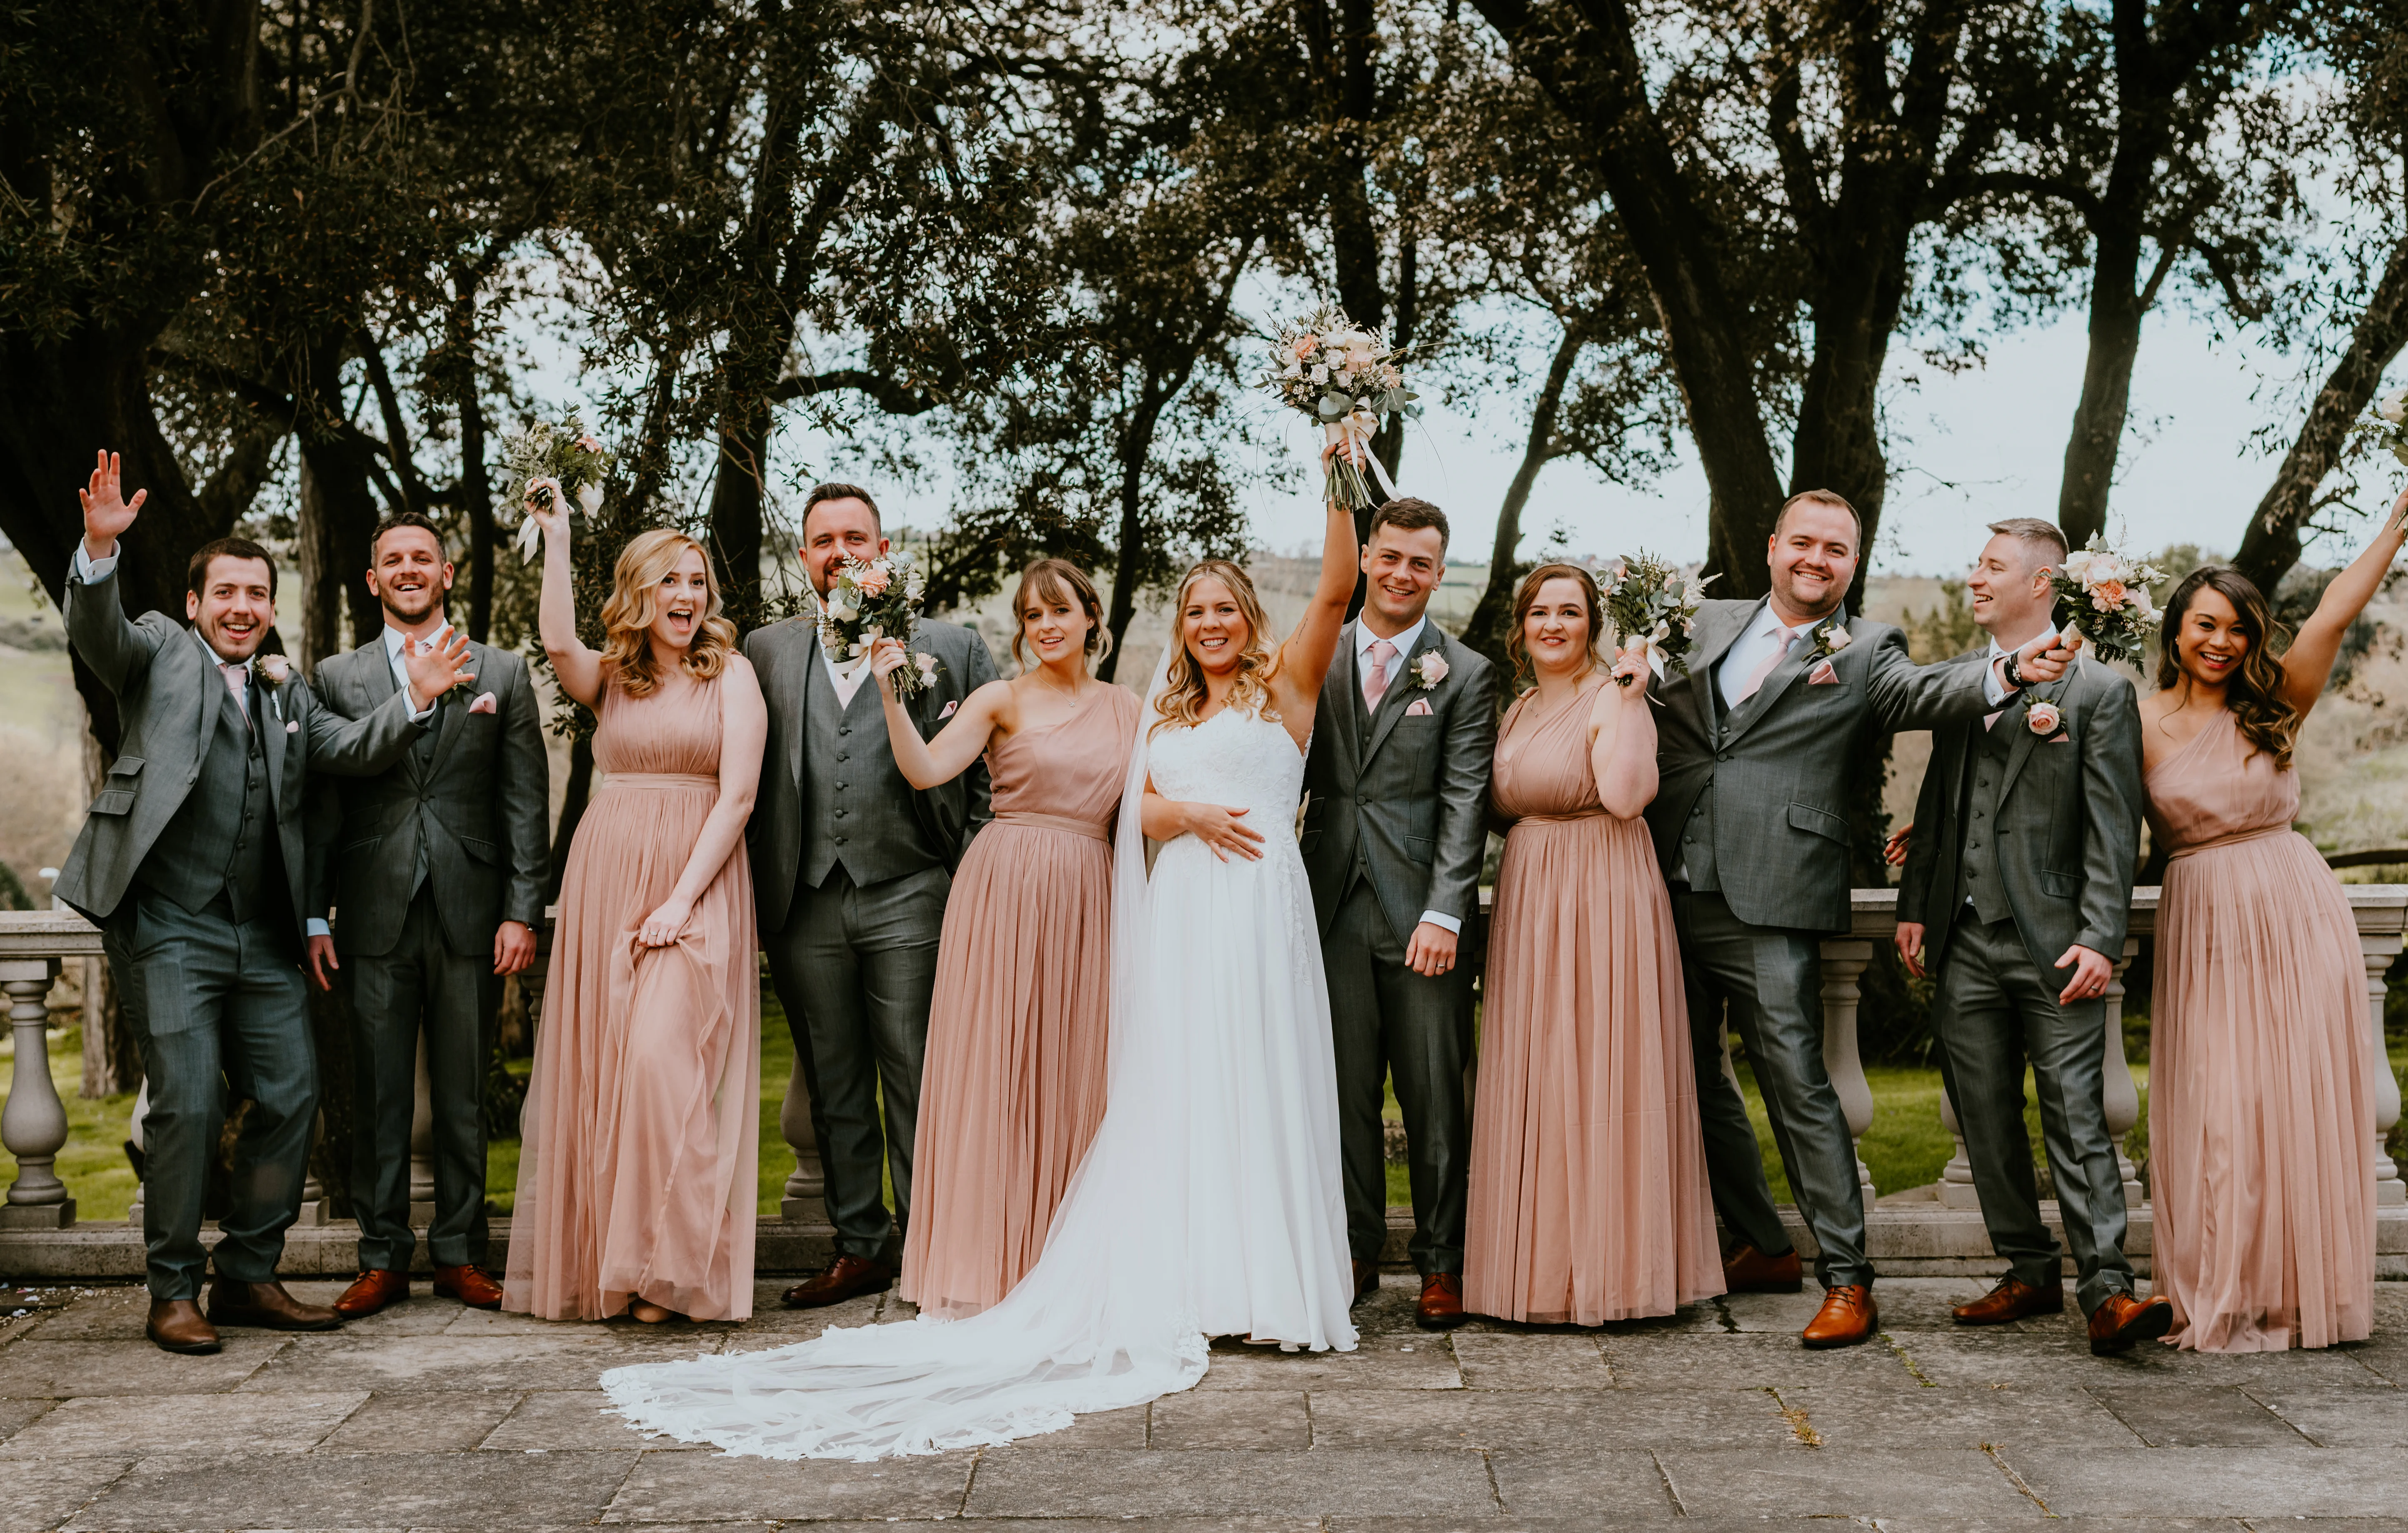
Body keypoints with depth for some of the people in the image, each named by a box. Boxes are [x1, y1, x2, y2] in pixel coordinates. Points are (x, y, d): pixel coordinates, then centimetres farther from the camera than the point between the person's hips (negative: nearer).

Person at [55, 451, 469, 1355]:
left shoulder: (287, 693, 20)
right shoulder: (159, 653, 7)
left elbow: (354, 750, 7)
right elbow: (92, 630, -12)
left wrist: (413, 701, -12)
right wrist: (100, 548, -31)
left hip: (264, 937, 5)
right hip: (170, 929, -5)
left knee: (291, 1098, 3)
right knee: (187, 1105, -8)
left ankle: (248, 1278, 17)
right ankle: (172, 1294, 4)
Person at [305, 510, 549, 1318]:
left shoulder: (501, 674, 8)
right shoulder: (336, 677, 10)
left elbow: (527, 803, 5)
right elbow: (319, 808, 8)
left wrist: (522, 912, -3)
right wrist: (314, 917, 1)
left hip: (469, 916, 0)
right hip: (375, 918, 0)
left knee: (463, 1098, 5)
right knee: (379, 1098, 4)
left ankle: (459, 1254, 14)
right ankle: (383, 1259, 12)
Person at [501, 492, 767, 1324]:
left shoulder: (730, 675, 3)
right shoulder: (609, 678, 13)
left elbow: (737, 795, -5)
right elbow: (558, 641, -10)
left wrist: (681, 898, -14)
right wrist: (555, 539, -11)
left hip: (695, 887, -4)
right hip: (603, 881, 4)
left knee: (662, 1058, -17)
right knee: (597, 1066, 3)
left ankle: (669, 1267, -9)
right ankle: (599, 1263, 12)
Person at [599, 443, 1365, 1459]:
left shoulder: (1284, 687, 9)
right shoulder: (1163, 714, 21)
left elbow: (1338, 588, -3)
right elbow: (1137, 811, 12)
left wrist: (1340, 488, -12)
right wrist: (1183, 814, -8)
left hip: (1260, 906, -3)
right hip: (1178, 910, 4)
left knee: (1257, 1089, -2)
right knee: (1171, 1097, 0)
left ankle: (1272, 1286, 5)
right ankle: (1187, 1284, 4)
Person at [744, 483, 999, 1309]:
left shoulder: (952, 647, 6)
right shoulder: (766, 652, 13)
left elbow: (991, 776, 5)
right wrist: (758, 895, 3)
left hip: (910, 899, -3)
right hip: (806, 904, 3)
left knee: (917, 1085, 0)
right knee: (834, 1089, 9)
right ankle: (859, 1248, 18)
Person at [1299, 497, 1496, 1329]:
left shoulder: (1464, 675, 3)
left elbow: (1465, 802, -4)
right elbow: (1295, 774, 13)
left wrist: (1445, 913, -13)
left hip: (1421, 913, -2)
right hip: (1335, 906, 3)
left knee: (1434, 1096, 2)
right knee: (1345, 1092, 7)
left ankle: (1441, 1264, 10)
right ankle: (1356, 1251, 18)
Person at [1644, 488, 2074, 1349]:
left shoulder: (1865, 650, 4)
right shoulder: (1709, 626, 16)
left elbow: (1925, 695, -15)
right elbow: (1659, 721, 20)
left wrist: (2008, 673, -34)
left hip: (1768, 904, -5)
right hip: (1673, 891, 5)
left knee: (1797, 1083, -9)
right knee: (1694, 1078, 13)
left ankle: (1846, 1280, -2)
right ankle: (1762, 1247, 29)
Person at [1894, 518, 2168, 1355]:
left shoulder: (2097, 690, -3)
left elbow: (2113, 829, -7)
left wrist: (2101, 940, -14)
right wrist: (1914, 907, 13)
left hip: (2052, 942, -6)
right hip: (1965, 943, 6)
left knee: (2076, 1119, -8)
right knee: (1987, 1120, 8)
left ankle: (2106, 1291, -7)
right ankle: (2030, 1272, 19)